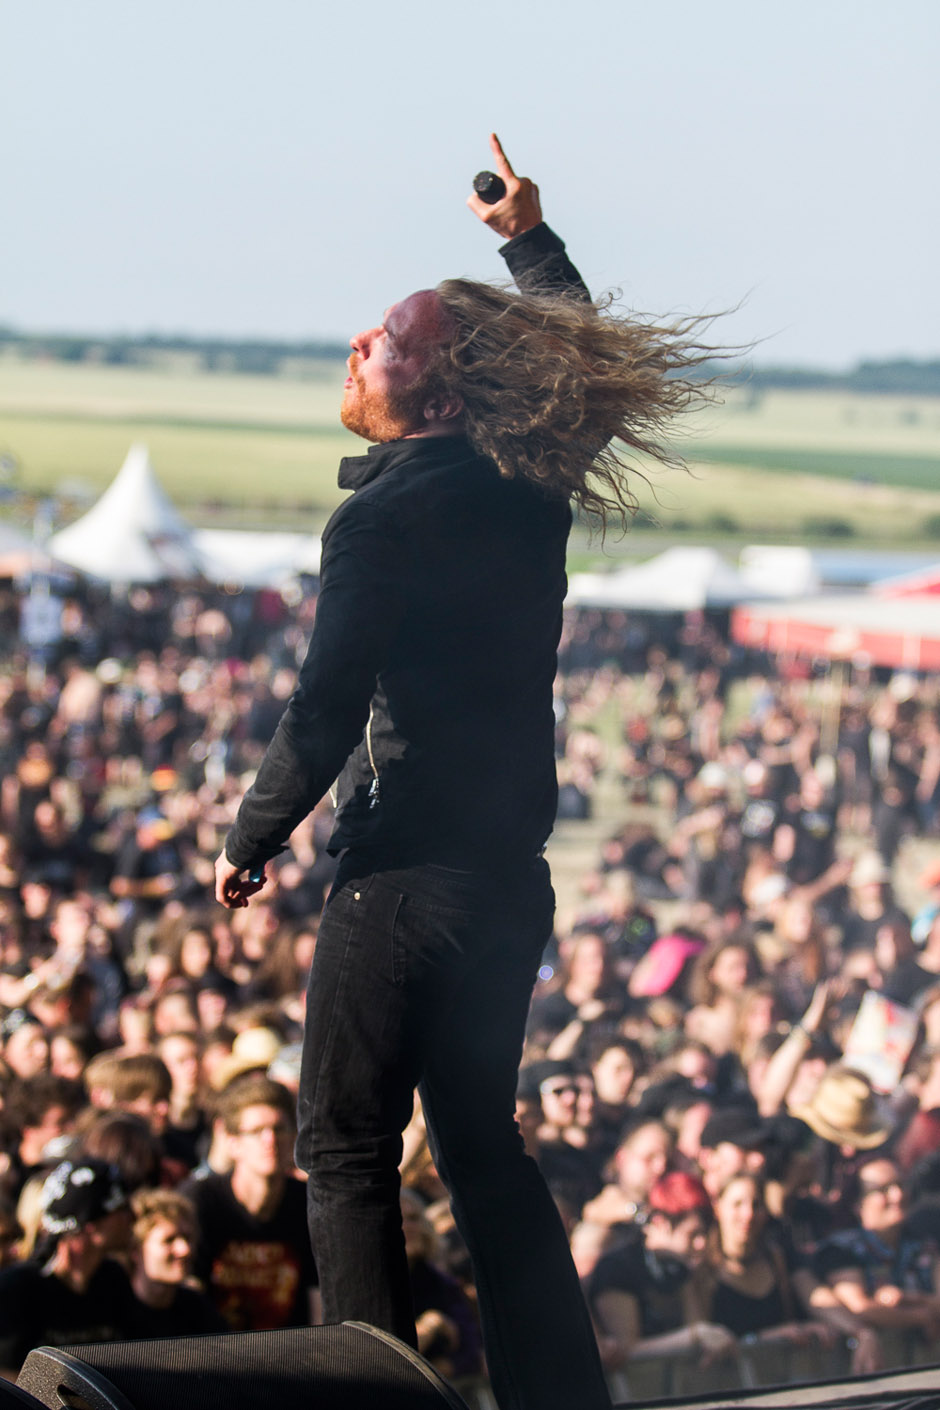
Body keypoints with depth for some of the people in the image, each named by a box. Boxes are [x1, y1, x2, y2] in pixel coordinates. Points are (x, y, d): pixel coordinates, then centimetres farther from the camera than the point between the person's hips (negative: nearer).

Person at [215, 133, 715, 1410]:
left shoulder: (385, 518, -16)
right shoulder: (530, 487, 5)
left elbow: (325, 717, -18)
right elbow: (578, 345, 27)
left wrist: (248, 845, -4)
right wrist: (530, 239, 38)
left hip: (407, 875, -7)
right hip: (515, 875, 7)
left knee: (347, 1154, 1)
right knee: (483, 1144, 18)